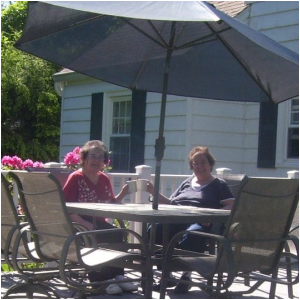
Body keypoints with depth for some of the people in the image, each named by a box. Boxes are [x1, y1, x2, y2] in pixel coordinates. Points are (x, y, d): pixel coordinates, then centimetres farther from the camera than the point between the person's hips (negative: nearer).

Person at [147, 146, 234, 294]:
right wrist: (154, 192, 20)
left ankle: (186, 276, -22)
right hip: (175, 221, 4)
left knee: (191, 235, -42)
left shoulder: (219, 185, 18)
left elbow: (232, 206, 3)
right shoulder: (187, 183, 34)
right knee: (153, 230, -30)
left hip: (199, 223, -4)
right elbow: (170, 203, 33)